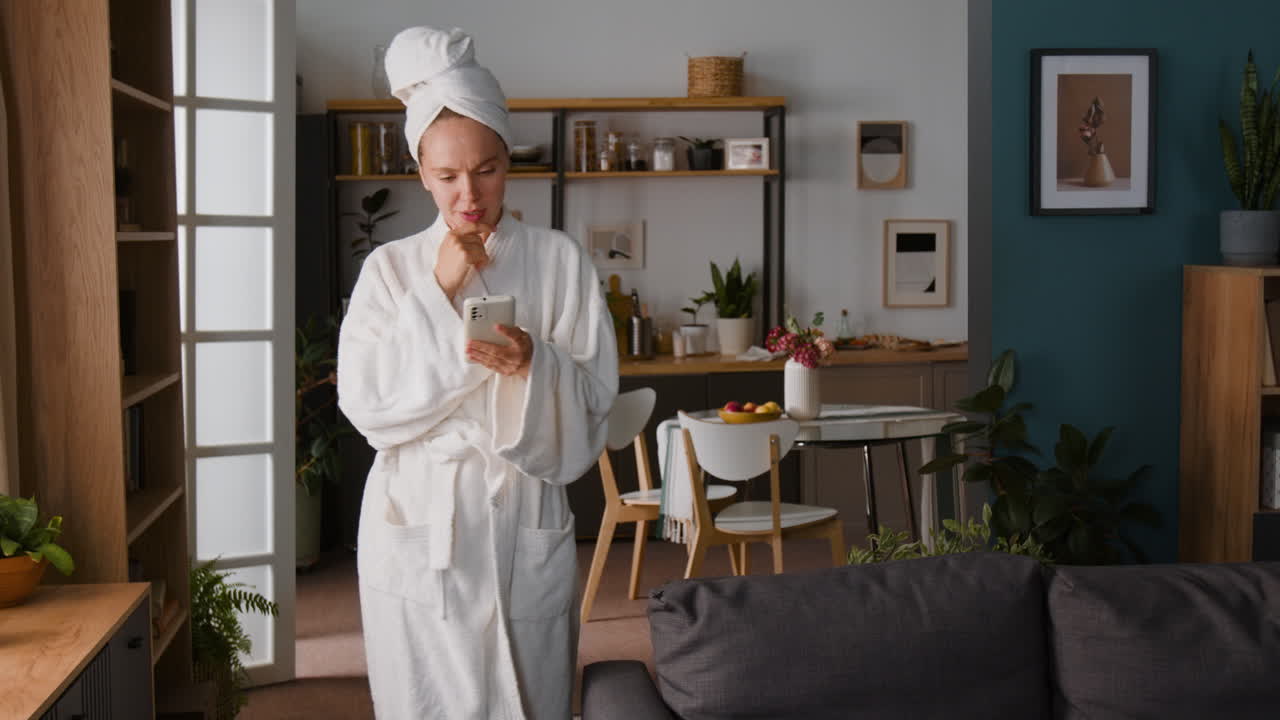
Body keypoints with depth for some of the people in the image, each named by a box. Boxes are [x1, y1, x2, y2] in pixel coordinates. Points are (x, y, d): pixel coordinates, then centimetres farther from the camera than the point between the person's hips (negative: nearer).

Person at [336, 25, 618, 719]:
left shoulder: (559, 260, 0)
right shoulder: (390, 268, 2)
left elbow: (592, 400, -2)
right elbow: (367, 405, -6)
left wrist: (533, 363, -22)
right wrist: (439, 294, -10)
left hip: (526, 519, 0)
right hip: (416, 523, 0)